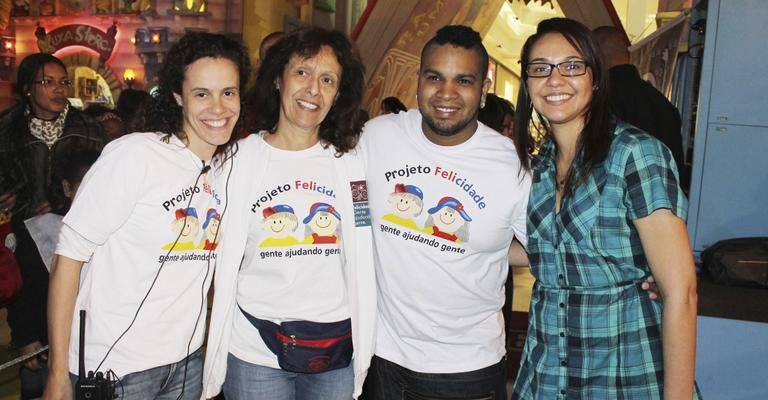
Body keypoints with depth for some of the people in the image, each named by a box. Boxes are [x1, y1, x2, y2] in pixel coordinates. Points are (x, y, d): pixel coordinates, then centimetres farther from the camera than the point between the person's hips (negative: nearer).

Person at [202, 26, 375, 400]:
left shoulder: (349, 161, 0)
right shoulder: (241, 158, -3)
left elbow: (362, 264, 3)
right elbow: (224, 262, 0)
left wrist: (363, 348, 3)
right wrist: (215, 350, 0)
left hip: (336, 352, 2)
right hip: (254, 350, -1)